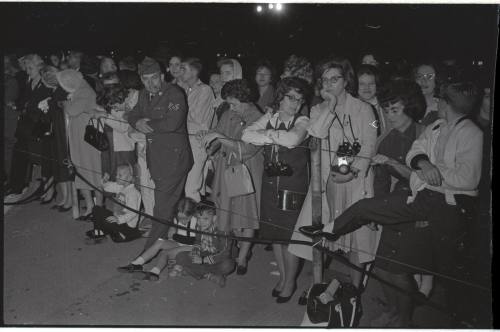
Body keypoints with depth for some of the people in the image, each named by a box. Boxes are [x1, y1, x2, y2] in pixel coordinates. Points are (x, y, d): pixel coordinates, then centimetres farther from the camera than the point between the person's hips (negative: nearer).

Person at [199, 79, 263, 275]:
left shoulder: (258, 120, -15)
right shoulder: (228, 116, 1)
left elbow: (247, 148, -25)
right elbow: (218, 144, 5)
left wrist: (219, 137, -29)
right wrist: (209, 140, -18)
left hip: (247, 173, -5)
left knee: (247, 215, 5)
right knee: (230, 212, 10)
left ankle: (242, 258, 17)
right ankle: (243, 248, 31)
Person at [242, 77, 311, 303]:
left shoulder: (302, 122, -6)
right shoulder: (269, 118, 7)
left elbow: (293, 140, -28)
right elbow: (247, 135, -7)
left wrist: (269, 134, -14)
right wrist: (274, 137, -18)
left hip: (293, 186, -4)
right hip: (270, 183, 4)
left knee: (289, 235, 2)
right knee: (274, 234, 13)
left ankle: (290, 282, 22)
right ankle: (282, 276, 32)